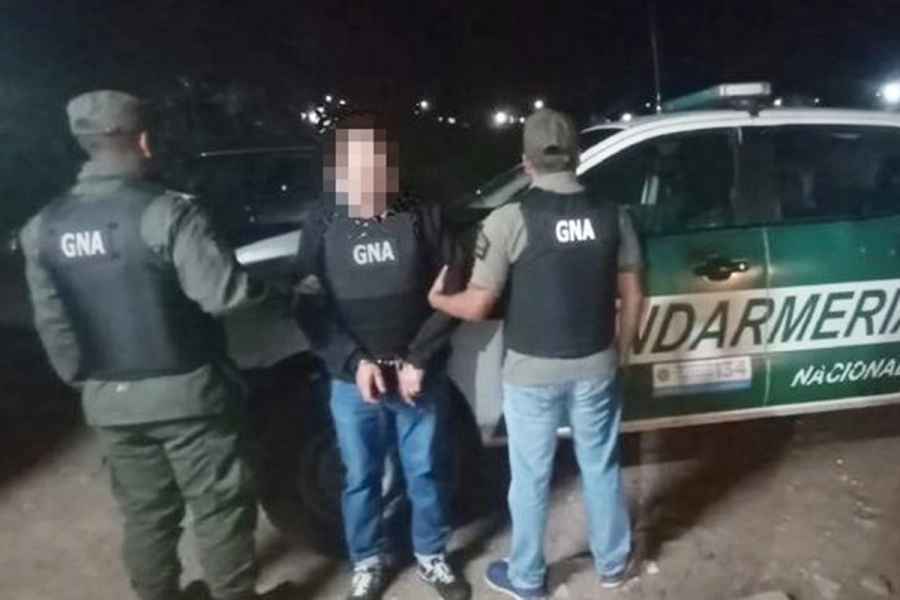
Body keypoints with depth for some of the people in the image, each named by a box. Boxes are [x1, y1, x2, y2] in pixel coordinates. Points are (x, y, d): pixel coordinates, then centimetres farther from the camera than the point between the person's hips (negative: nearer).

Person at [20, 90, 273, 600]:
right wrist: (265, 292, -3)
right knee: (220, 507, 11)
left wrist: (82, 377, 18)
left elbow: (51, 322, 7)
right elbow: (223, 293, -23)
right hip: (184, 391, -5)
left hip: (109, 400, 6)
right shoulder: (166, 212, -18)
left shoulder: (44, 229, 2)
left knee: (145, 514, 20)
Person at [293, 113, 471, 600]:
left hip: (421, 376, 0)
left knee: (425, 472, 13)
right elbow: (311, 310, -3)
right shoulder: (322, 230, 0)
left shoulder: (423, 219, -3)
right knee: (361, 477, 13)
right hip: (353, 381, 1)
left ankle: (431, 558, 36)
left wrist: (419, 361, -11)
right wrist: (355, 362, -15)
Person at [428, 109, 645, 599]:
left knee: (531, 478, 13)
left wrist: (436, 299, 6)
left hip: (532, 372, -3)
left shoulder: (510, 220, -15)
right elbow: (631, 297, 3)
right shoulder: (611, 215, -2)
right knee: (601, 468, 20)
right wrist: (621, 351, 17)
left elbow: (477, 306, -14)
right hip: (595, 367, 4)